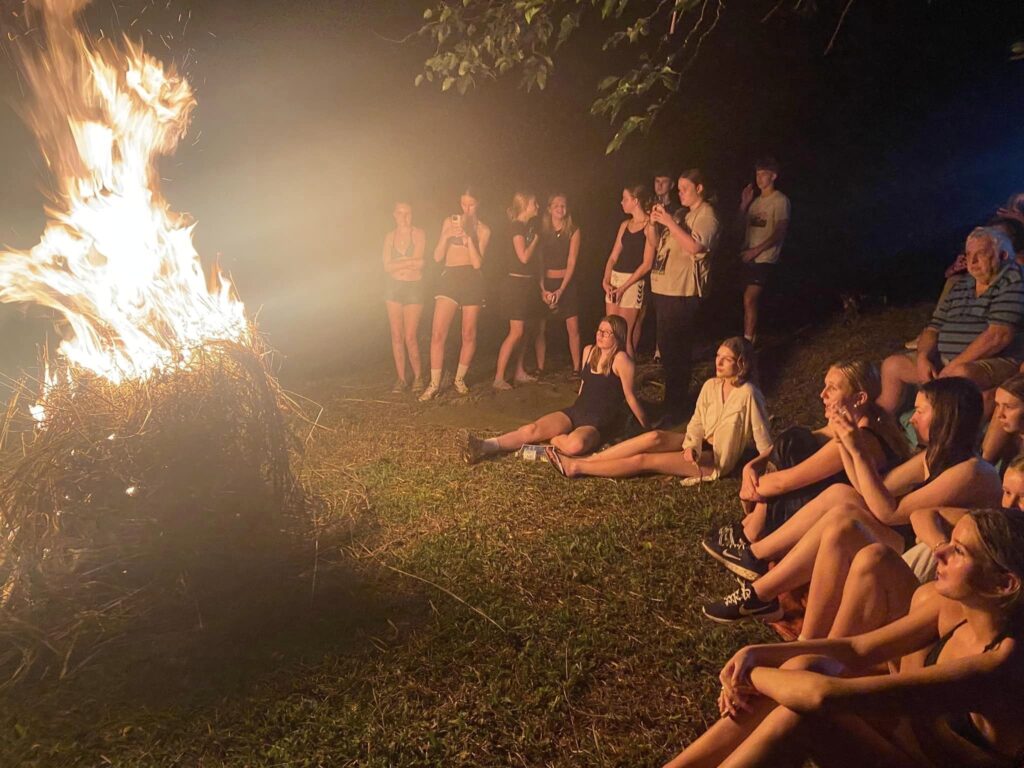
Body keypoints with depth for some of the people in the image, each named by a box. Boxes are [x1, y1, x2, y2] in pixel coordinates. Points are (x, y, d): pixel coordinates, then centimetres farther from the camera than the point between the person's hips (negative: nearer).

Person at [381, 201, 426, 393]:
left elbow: (418, 261, -14)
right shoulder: (389, 236, 8)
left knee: (410, 337, -7)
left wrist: (398, 262, -6)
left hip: (413, 288, -3)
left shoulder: (418, 234, -2)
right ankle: (401, 378, 9)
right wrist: (409, 262, -11)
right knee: (396, 335, 2)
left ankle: (418, 376, 9)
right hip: (394, 287, 3)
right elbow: (387, 266, -2)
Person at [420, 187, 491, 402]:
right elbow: (437, 257, 4)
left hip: (472, 280, 0)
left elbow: (477, 263, -6)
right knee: (438, 333, -9)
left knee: (469, 335, 3)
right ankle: (434, 384, -2)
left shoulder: (483, 230, 6)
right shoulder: (449, 222, 10)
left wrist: (468, 237, -14)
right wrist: (447, 235, -11)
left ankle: (460, 378, 20)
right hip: (449, 278, 1)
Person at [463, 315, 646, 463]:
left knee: (575, 444, -39)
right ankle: (484, 447, -30)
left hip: (601, 422, -6)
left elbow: (630, 397, -6)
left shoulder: (620, 359, -13)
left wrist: (647, 427, -1)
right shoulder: (589, 351, 8)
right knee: (532, 429, -17)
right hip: (577, 411, 6)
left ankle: (552, 439, -9)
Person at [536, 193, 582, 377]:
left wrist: (561, 290, -11)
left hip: (567, 283, -1)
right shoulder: (542, 230, 3)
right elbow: (538, 262, 0)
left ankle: (576, 368, 2)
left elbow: (571, 262, -4)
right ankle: (539, 368, 7)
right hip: (545, 282, 1)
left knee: (573, 327, -6)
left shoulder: (573, 231, 0)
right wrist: (543, 289, -9)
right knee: (541, 327, -2)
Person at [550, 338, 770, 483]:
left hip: (717, 460, -6)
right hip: (701, 445, 6)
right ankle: (584, 461, -23)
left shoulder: (747, 393, -20)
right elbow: (697, 422, 0)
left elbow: (762, 436, -16)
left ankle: (576, 468, -15)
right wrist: (692, 446, -19)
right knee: (655, 438, -23)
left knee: (643, 460, -18)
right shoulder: (711, 386, 1)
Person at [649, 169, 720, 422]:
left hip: (682, 293, -10)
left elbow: (695, 246, -25)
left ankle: (674, 410, 1)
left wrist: (670, 222, -22)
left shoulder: (706, 215, -7)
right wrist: (657, 223, 11)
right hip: (665, 289, 10)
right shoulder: (685, 214, 21)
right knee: (667, 348, 16)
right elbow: (660, 245, 24)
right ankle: (673, 401, 29)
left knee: (675, 353, -7)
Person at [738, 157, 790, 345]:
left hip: (764, 259, -7)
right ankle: (751, 337, 20)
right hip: (749, 258, 7)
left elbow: (780, 232, -13)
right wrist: (744, 203, 6)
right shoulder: (756, 200, 17)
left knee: (749, 300, -14)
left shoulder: (780, 200, -6)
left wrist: (756, 250, -19)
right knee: (751, 300, 11)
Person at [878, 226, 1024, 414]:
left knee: (961, 374, -39)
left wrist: (953, 366, -19)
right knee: (892, 365, 4)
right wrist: (923, 358, -6)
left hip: (997, 362, -8)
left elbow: (999, 335, -18)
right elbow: (933, 328, 16)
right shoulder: (960, 285, 17)